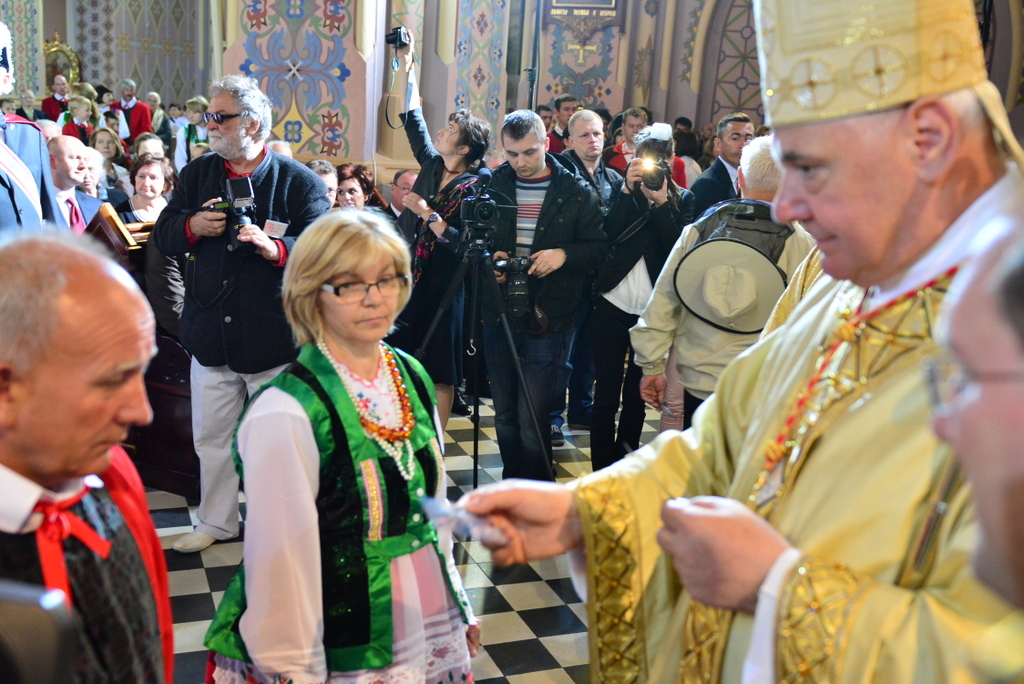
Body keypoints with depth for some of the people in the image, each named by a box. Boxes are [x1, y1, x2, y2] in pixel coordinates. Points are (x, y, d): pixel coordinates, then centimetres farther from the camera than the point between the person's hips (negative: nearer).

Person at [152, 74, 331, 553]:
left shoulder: (299, 181, -6)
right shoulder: (197, 174, 9)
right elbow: (161, 237, 9)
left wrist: (275, 248, -31)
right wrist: (191, 225, -12)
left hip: (272, 338, -4)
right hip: (211, 334, 4)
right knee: (211, 437, 15)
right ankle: (216, 522, 34)